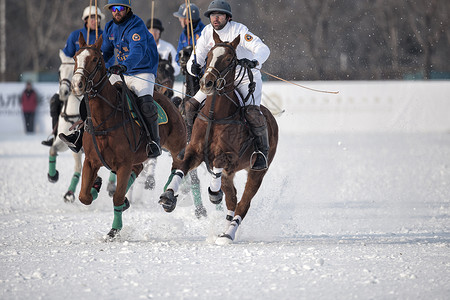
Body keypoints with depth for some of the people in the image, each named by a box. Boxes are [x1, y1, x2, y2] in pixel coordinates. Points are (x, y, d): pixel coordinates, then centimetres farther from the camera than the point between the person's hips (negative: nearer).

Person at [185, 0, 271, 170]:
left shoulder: (238, 30, -19)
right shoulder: (207, 33, -3)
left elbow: (263, 49, -28)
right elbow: (196, 57, -1)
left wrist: (254, 62, -50)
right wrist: (194, 66, -26)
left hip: (247, 78, -5)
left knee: (251, 111, -31)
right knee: (191, 105, -3)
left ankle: (262, 152, -17)